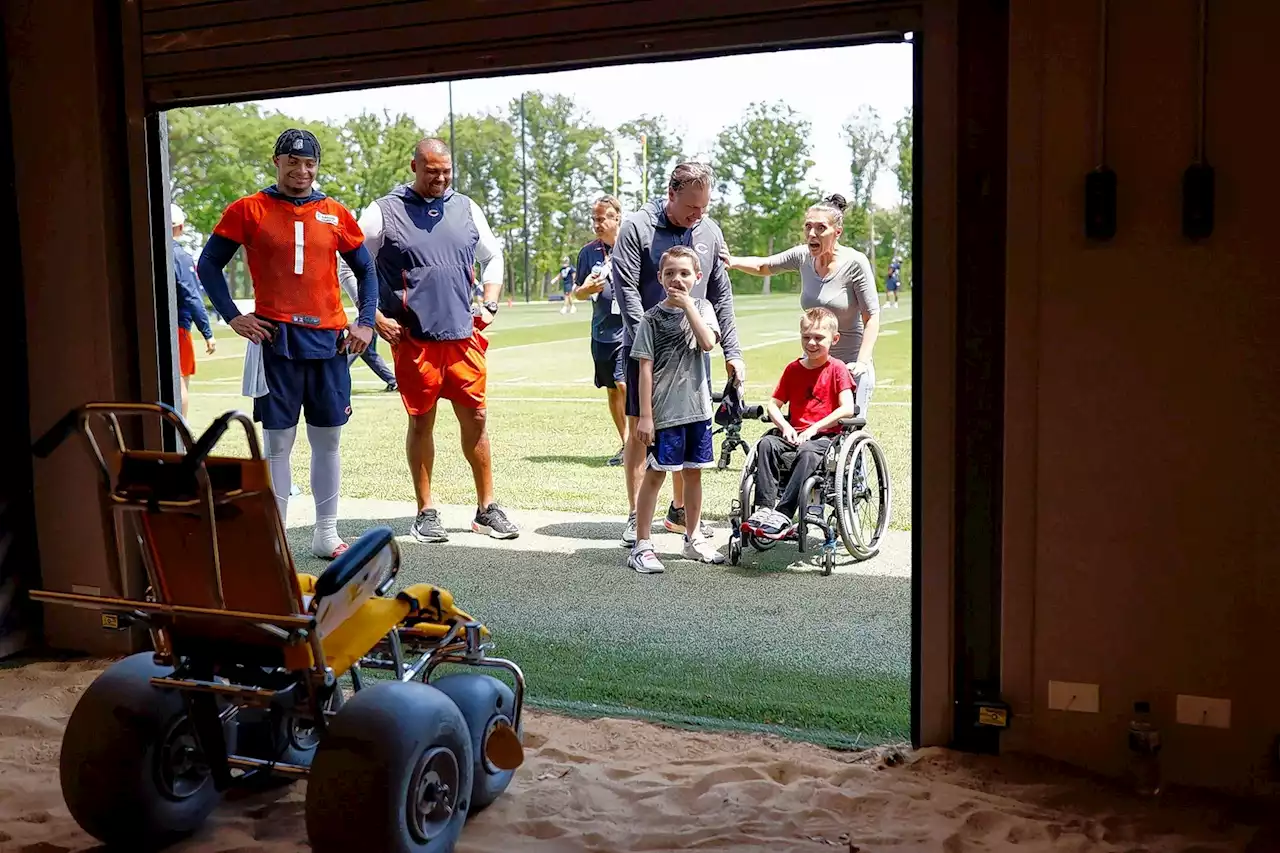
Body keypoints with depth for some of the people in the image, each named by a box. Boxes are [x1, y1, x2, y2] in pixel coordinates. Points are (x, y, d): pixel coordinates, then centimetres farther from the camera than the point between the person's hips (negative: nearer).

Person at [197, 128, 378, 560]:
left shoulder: (336, 214, 9)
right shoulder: (248, 210, 2)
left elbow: (365, 270, 16)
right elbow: (208, 264, 5)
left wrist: (365, 323, 5)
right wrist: (233, 316, -4)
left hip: (329, 341, 3)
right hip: (275, 341, -3)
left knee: (327, 440, 9)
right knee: (278, 441, 0)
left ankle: (326, 533, 20)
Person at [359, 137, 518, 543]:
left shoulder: (467, 209, 10)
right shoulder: (384, 212, -1)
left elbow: (493, 257, 23)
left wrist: (489, 304, 10)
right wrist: (376, 318, -4)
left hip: (463, 335, 3)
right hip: (412, 339, -3)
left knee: (475, 418, 5)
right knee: (421, 421, 5)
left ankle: (487, 509, 17)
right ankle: (425, 513, 16)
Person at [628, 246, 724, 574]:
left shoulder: (701, 307, 7)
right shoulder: (651, 319, -3)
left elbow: (708, 342, -11)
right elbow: (645, 369, -6)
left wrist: (687, 305, -11)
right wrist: (645, 415, -10)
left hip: (697, 406, 4)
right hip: (664, 409, -4)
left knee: (693, 472, 14)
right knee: (655, 473, -1)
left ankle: (693, 538, 28)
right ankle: (641, 545, 5)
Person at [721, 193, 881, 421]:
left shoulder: (855, 262, -14)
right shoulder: (804, 256, 0)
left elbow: (872, 317, -13)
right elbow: (763, 266, 15)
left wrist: (862, 362, -23)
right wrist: (733, 262, -5)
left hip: (850, 366, -5)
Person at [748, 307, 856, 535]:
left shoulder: (837, 369, 2)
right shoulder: (793, 369, 15)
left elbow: (847, 409, -10)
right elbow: (774, 404, 14)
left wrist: (814, 428, -14)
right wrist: (785, 427, -6)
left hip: (824, 435, -4)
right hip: (793, 434, 5)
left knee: (807, 454, -37)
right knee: (766, 444, -26)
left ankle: (783, 514, -40)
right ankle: (764, 507, -32)